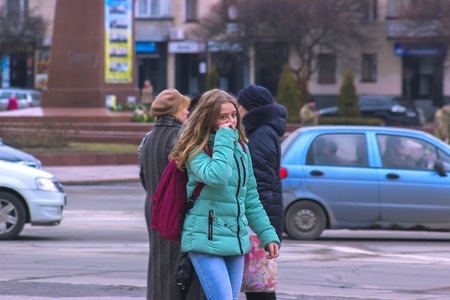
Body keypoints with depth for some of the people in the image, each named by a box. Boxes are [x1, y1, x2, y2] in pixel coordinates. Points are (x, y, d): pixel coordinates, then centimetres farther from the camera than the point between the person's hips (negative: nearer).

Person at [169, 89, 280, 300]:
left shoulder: (241, 148, 12)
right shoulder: (197, 150, -8)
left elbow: (250, 198, 19)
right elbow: (217, 177, -30)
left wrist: (268, 234, 16)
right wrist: (224, 139, -20)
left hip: (236, 240, 7)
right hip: (206, 240, -7)